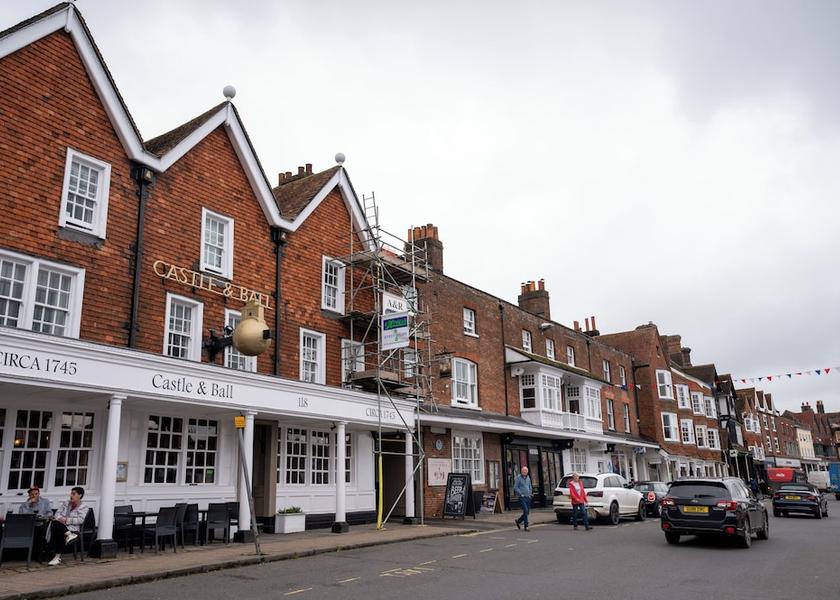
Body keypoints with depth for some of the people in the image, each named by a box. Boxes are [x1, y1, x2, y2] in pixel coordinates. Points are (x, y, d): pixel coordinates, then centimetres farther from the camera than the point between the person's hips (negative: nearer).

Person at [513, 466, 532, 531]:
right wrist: (521, 494, -13)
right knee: (525, 511, -14)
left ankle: (518, 521, 29)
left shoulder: (528, 478, 13)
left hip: (528, 497, 6)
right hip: (522, 497, -6)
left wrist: (529, 494, 9)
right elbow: (515, 487, -9)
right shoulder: (518, 477, -6)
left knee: (527, 512, 7)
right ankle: (526, 526, -7)